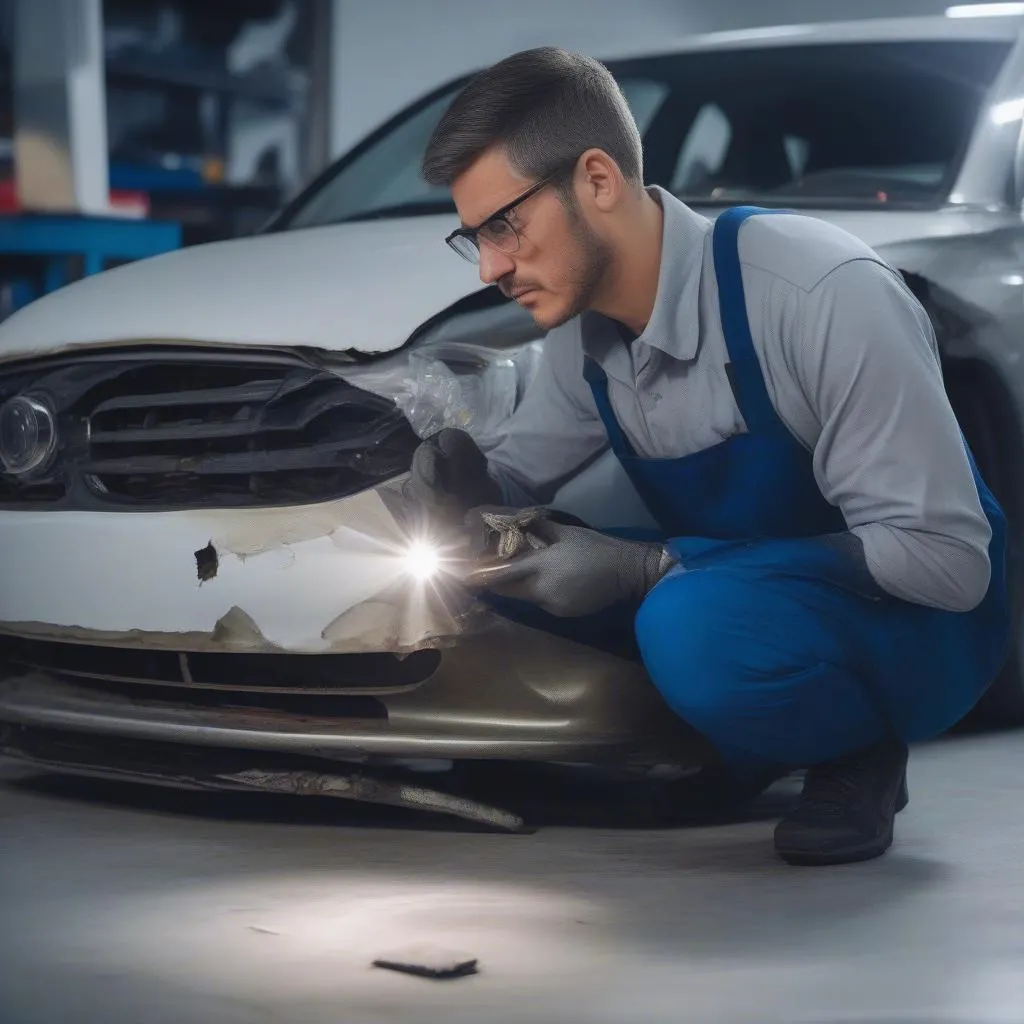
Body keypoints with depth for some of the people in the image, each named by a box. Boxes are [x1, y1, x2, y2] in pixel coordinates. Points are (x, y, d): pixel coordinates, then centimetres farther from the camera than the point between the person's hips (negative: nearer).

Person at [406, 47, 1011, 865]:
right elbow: (519, 477, 12)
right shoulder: (587, 333, -4)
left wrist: (650, 569, -29)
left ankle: (857, 756, -6)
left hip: (913, 624, -7)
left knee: (694, 627, -37)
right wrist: (470, 492, -15)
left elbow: (946, 557, -28)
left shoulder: (824, 291, -27)